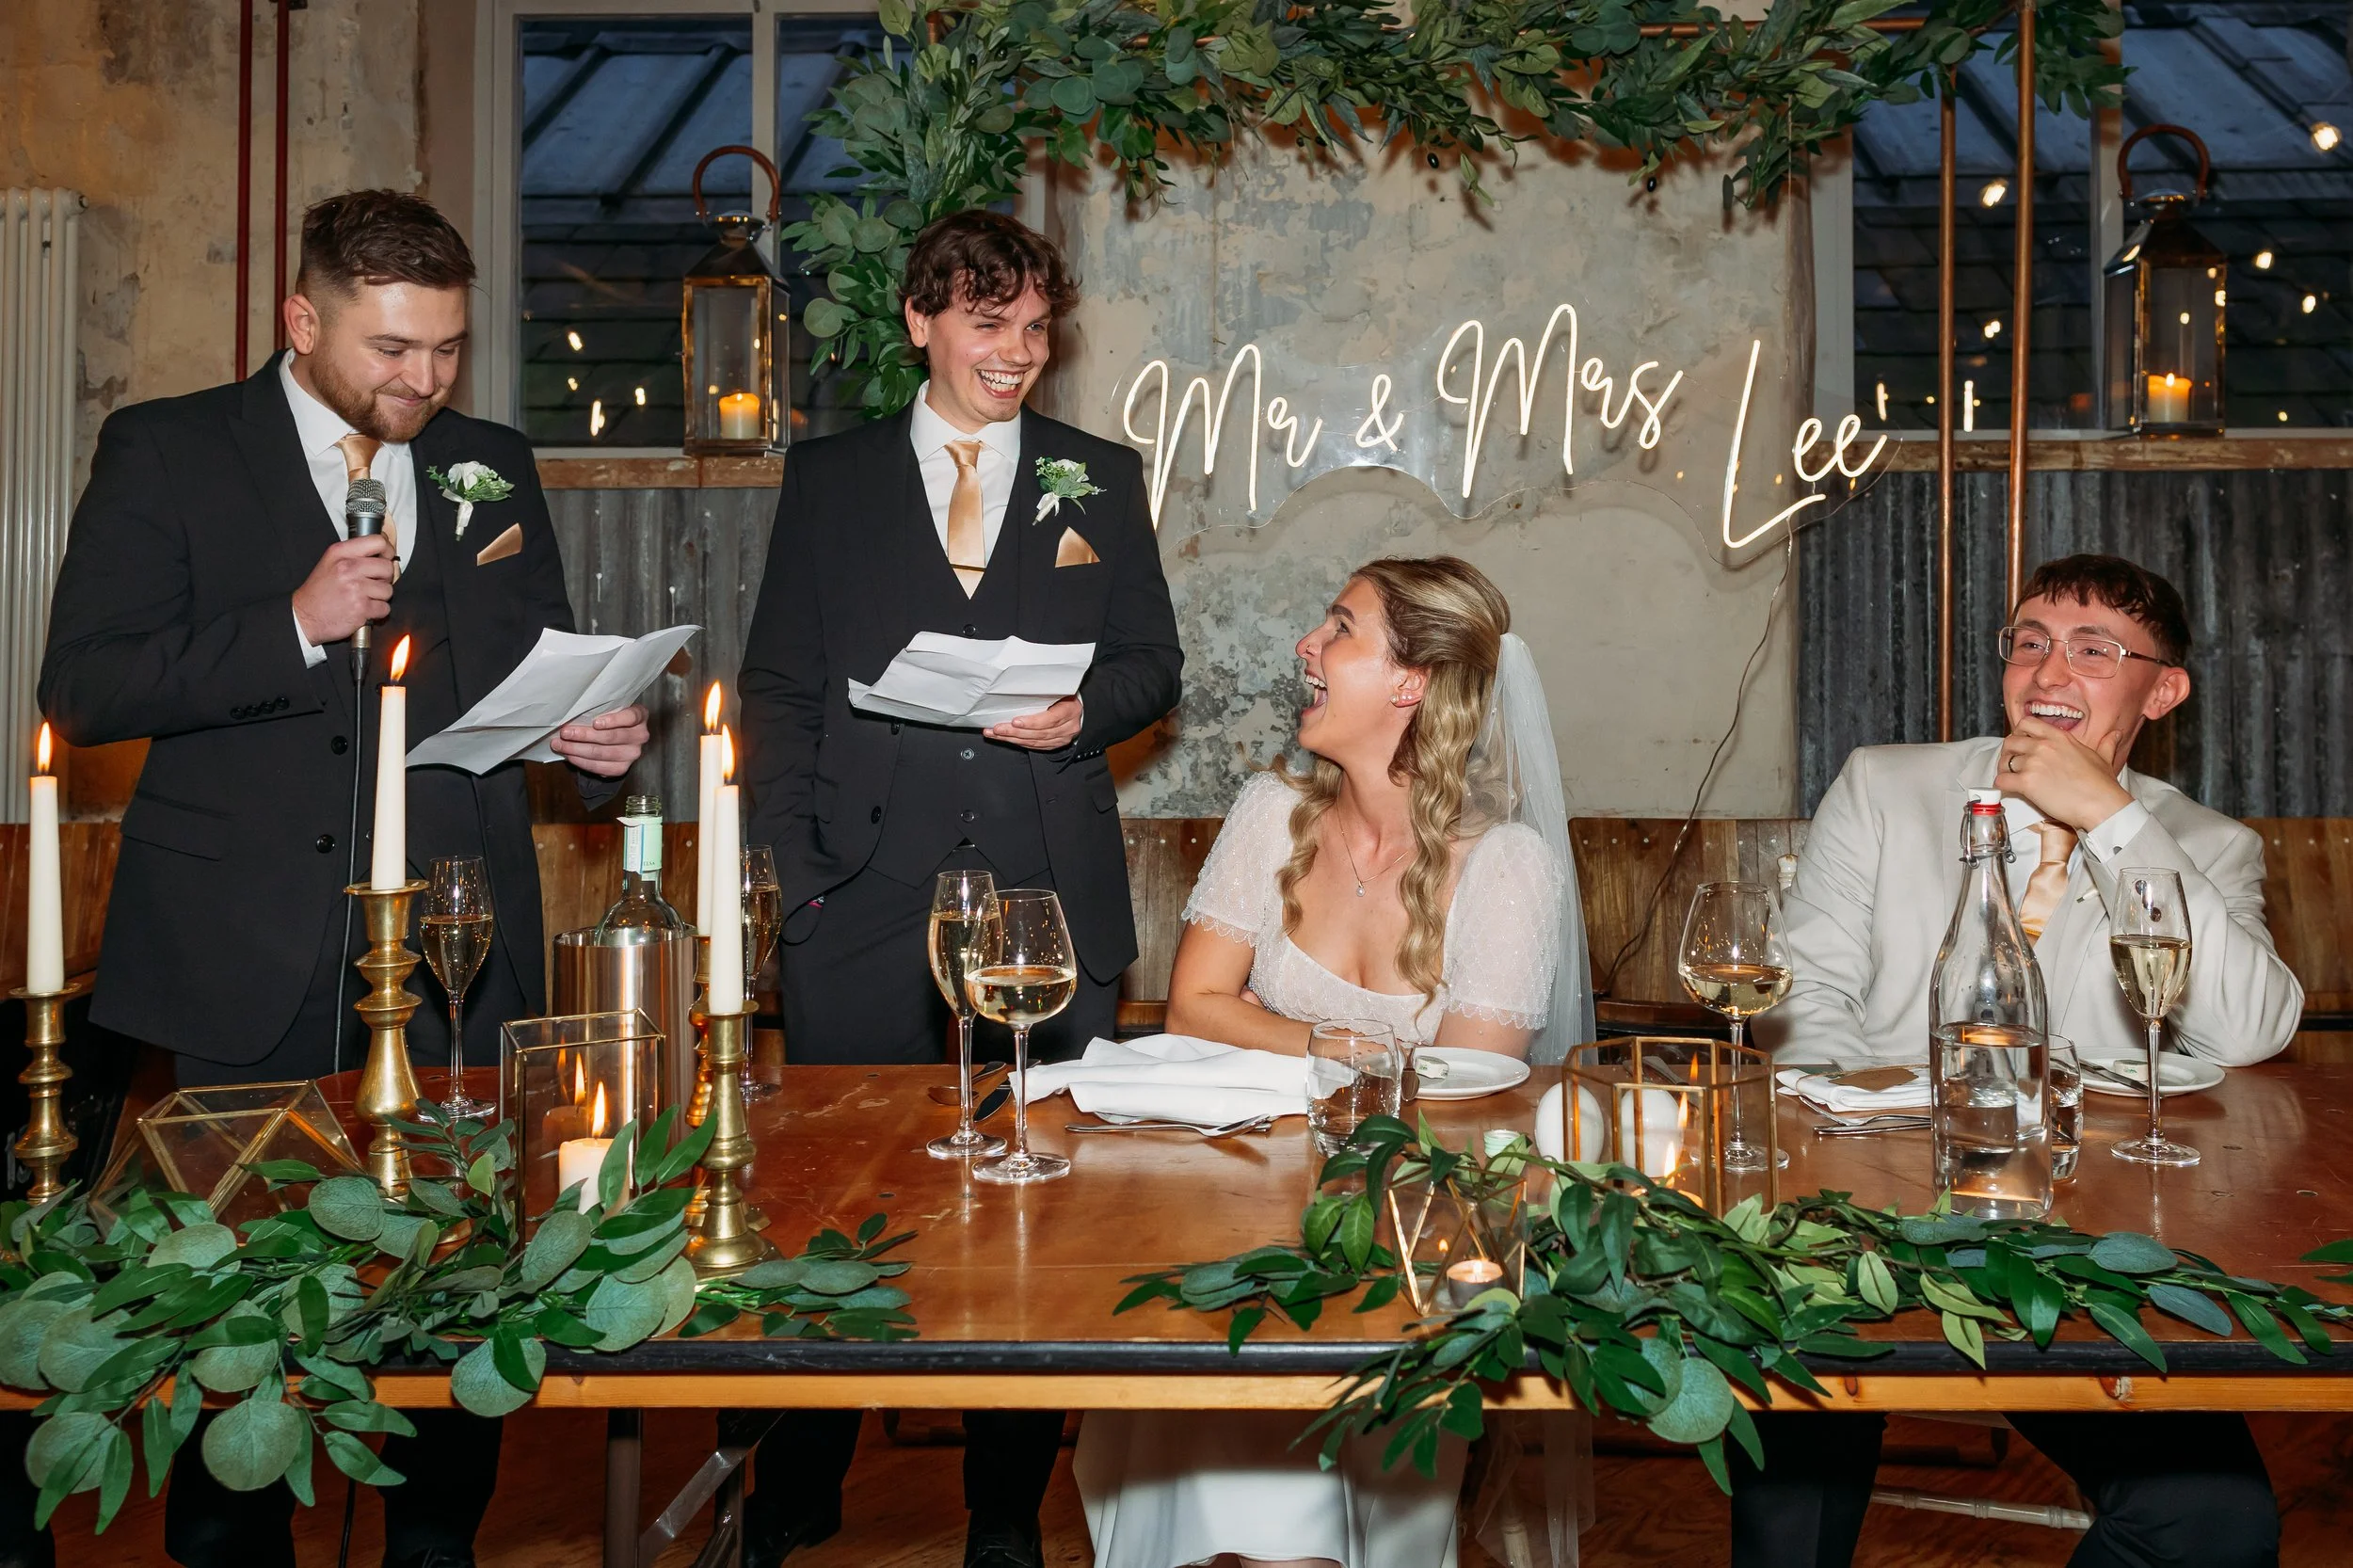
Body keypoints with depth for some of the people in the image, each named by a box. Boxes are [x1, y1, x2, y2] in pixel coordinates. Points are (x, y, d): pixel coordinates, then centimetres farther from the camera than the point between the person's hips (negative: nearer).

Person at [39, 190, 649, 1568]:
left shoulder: (494, 466, 14)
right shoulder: (168, 452, 3)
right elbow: (81, 688, -4)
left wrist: (597, 734, -2)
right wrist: (295, 625, -15)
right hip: (252, 961, -2)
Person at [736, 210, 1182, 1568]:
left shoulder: (1103, 478, 11)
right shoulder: (830, 477, 9)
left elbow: (1154, 662, 13)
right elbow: (779, 687, 6)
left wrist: (1087, 709, -10)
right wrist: (798, 868, -4)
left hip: (1050, 894, 1)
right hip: (868, 893, 0)